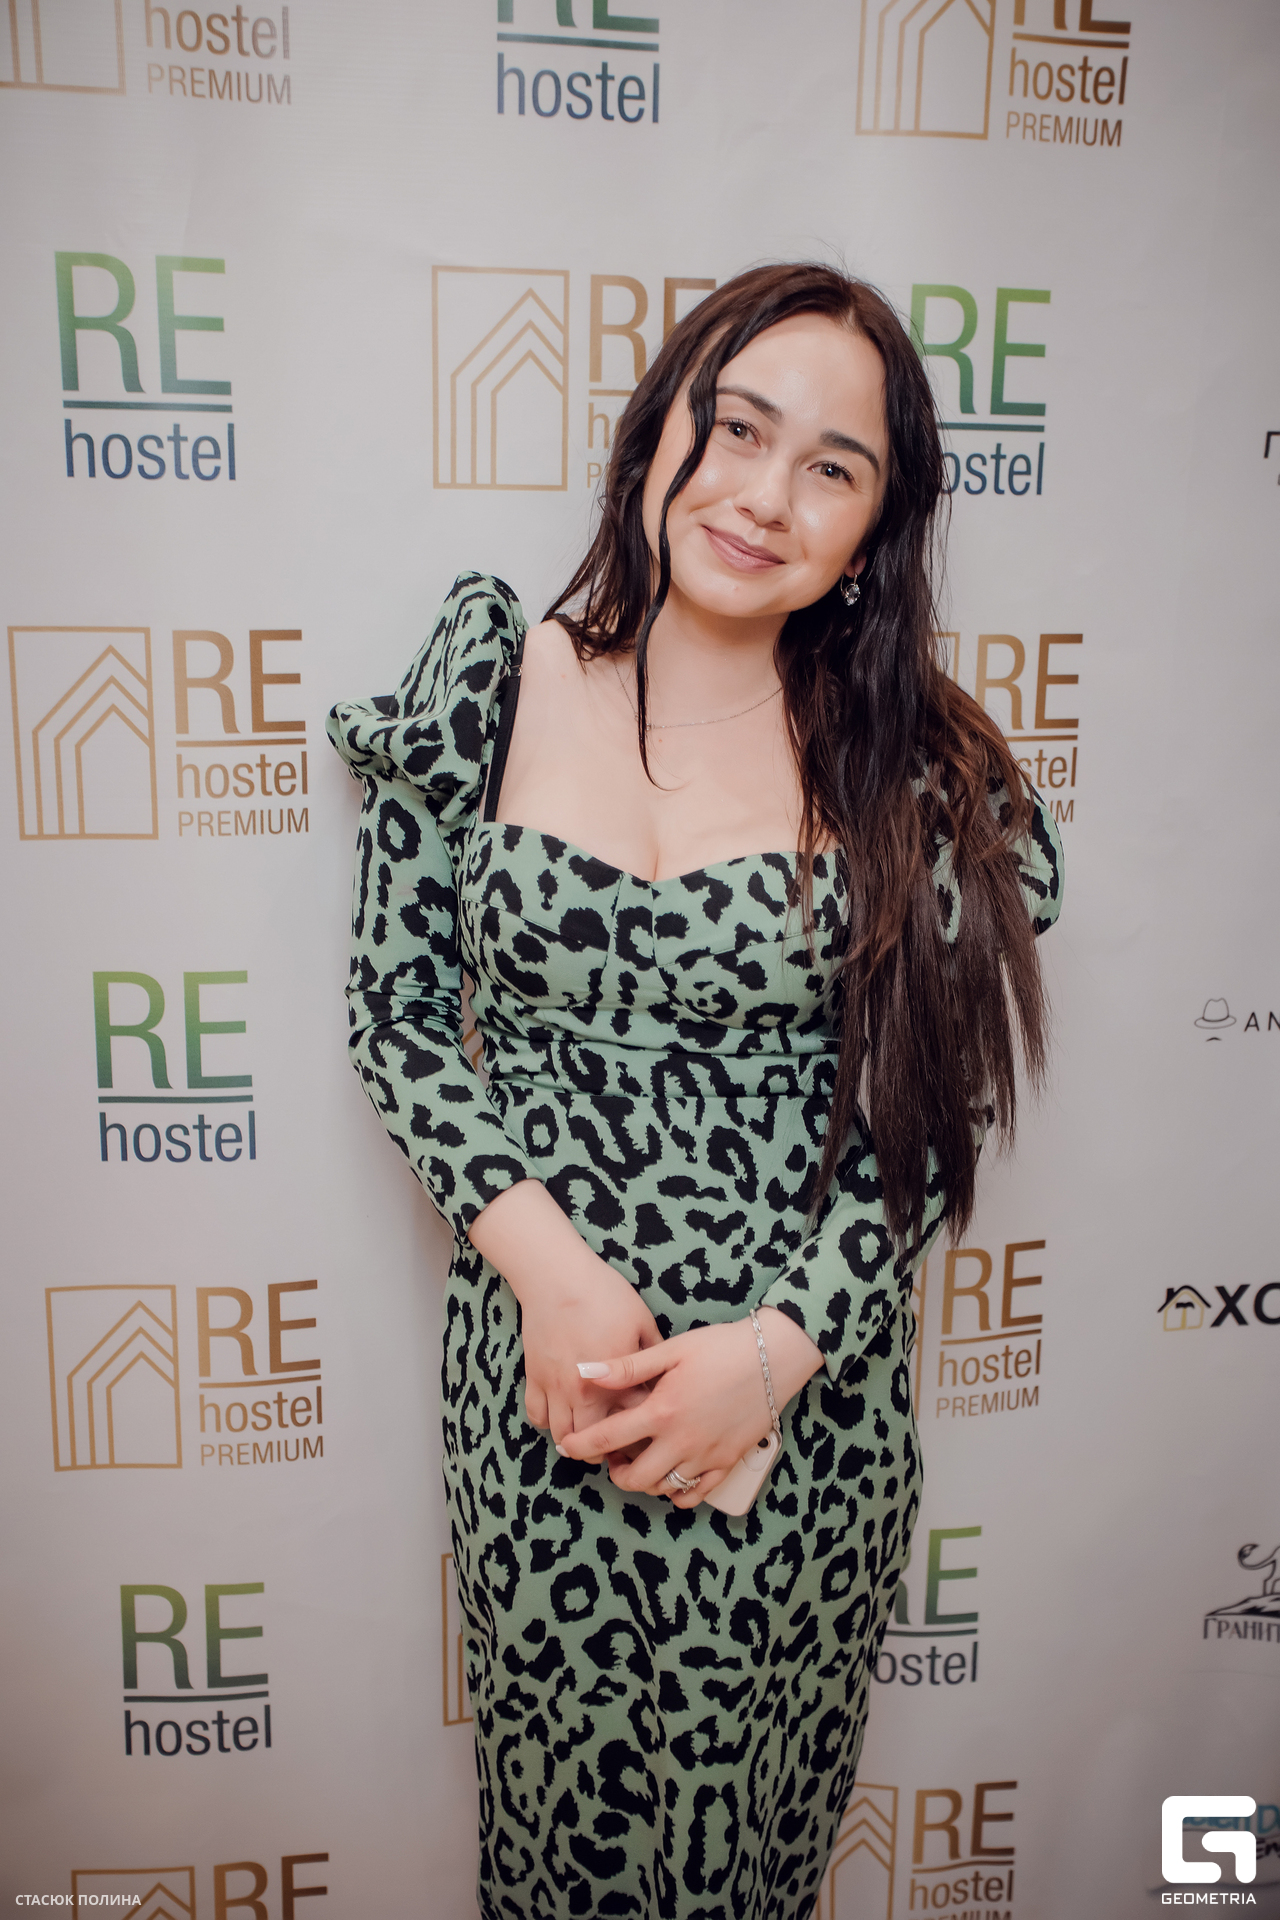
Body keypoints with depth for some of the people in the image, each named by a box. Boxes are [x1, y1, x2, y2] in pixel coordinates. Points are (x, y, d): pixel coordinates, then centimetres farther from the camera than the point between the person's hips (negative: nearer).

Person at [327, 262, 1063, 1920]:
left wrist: (777, 1344, -15)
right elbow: (396, 1013, -2)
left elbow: (933, 1108, -3)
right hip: (539, 1347, 0)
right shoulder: (490, 685, -4)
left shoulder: (914, 770, -6)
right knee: (561, 1780, 18)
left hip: (806, 1372, 0)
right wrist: (554, 1267, -14)